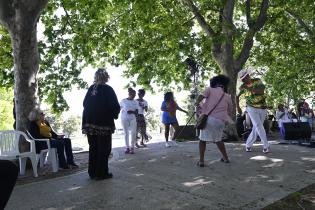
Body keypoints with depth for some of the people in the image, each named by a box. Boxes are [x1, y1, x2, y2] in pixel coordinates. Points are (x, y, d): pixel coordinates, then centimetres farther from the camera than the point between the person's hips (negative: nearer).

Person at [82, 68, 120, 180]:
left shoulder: (91, 89, 4)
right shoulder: (108, 89, -11)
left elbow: (85, 104, 10)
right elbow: (115, 107, -14)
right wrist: (114, 114, 6)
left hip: (90, 122, 6)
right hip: (104, 124, -5)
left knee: (93, 148, 15)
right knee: (104, 149, 6)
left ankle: (92, 172, 23)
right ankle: (101, 173, 10)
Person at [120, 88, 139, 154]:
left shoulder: (136, 102, 3)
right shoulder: (123, 101, -2)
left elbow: (136, 112, -1)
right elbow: (119, 108, 10)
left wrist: (132, 112, -19)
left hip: (132, 119, 1)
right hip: (124, 119, -1)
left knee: (133, 133, -5)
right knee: (126, 133, 5)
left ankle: (132, 147, 4)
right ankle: (127, 147, 13)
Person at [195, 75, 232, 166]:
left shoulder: (210, 89, 10)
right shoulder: (227, 97, 17)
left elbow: (201, 96, -10)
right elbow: (230, 111, 24)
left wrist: (197, 104, -16)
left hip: (208, 118, -3)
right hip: (220, 120, 3)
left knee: (203, 139, 14)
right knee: (218, 139, 26)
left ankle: (201, 160, 10)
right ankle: (225, 158, 35)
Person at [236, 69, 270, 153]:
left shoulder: (257, 81, -9)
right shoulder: (243, 86, -4)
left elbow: (261, 91, -27)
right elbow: (237, 96, 11)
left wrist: (248, 88, -35)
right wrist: (238, 107, 4)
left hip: (262, 109, 1)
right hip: (252, 108, -1)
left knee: (256, 128, 5)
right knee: (259, 126, -14)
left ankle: (248, 144, 18)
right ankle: (266, 145, -6)